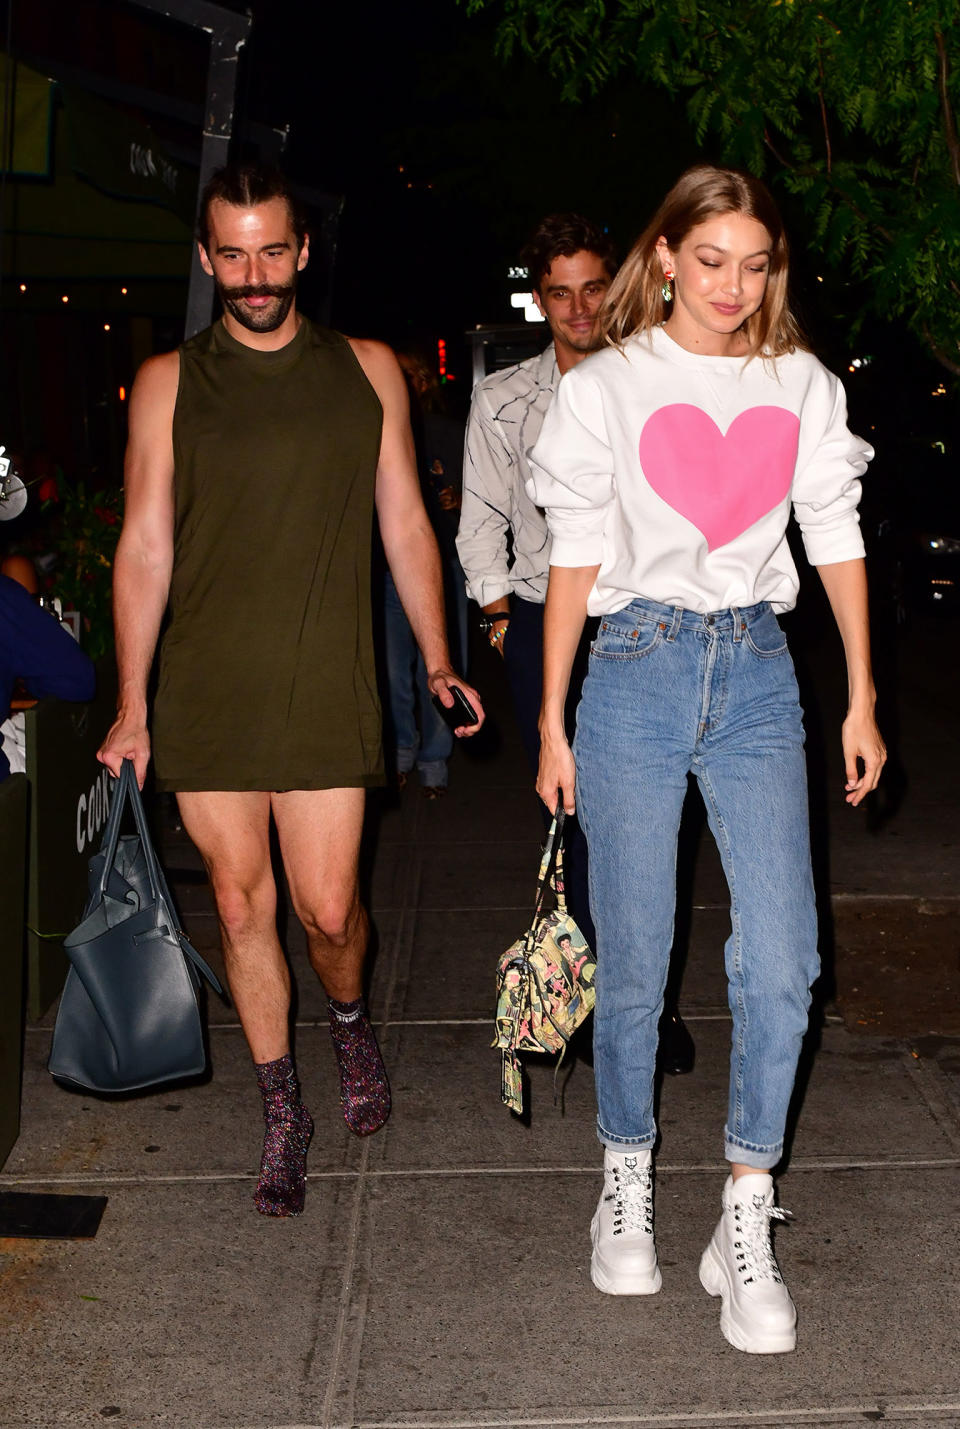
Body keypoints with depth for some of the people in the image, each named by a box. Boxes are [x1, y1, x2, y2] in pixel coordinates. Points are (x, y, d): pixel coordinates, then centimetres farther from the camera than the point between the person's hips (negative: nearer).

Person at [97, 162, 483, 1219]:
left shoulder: (367, 370, 8)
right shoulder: (169, 381, 5)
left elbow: (405, 525, 12)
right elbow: (143, 549, 5)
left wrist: (437, 664, 6)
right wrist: (130, 710, 2)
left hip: (326, 693, 0)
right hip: (206, 695, 1)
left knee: (327, 909, -3)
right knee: (241, 905, 7)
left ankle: (349, 1020, 33)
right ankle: (282, 1112, 25)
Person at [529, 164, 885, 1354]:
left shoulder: (801, 385, 9)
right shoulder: (607, 388, 2)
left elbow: (837, 539, 12)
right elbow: (576, 559, 3)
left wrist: (861, 699, 9)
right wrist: (552, 724, 2)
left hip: (757, 674, 2)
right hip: (637, 672, -2)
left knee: (781, 963, -7)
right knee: (632, 965, 3)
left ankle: (745, 1228, 7)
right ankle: (625, 1186, 25)